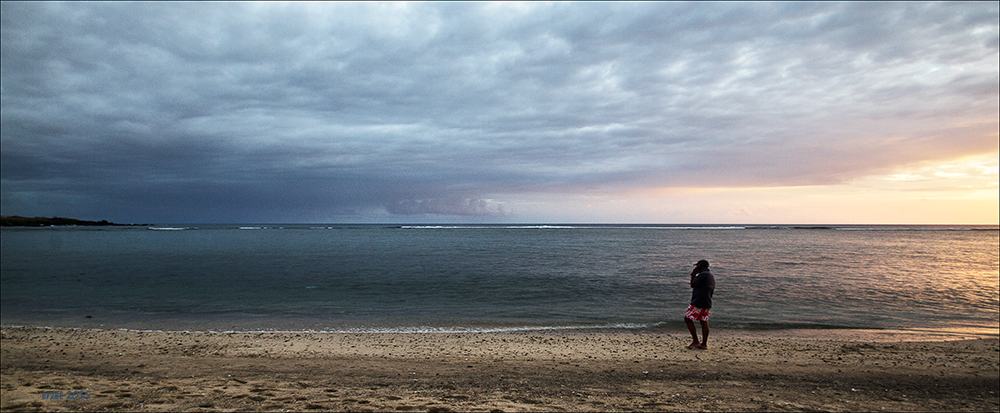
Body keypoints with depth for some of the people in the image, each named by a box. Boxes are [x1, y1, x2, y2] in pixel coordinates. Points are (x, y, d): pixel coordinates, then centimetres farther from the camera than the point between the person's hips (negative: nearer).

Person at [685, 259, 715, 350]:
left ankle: (695, 341, -5)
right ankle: (704, 344, 8)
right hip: (707, 303, 10)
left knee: (688, 319, -4)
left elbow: (693, 285, -14)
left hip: (699, 302, -10)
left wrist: (694, 274, -7)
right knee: (704, 322, 8)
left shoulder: (703, 274, -14)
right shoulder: (711, 276, 18)